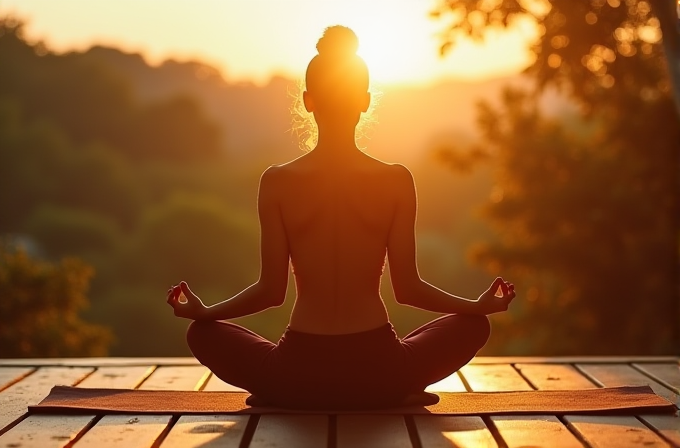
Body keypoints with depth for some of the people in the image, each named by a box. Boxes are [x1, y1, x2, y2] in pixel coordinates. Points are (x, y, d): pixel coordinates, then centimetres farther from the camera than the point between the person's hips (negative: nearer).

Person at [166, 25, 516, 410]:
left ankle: (276, 393, 15)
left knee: (203, 333, 25)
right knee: (474, 326, 25)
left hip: (298, 378, 0)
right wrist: (481, 304, 13)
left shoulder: (277, 182, -6)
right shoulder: (397, 180, -6)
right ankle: (401, 392, 16)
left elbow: (271, 290, -2)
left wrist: (202, 311, 14)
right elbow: (408, 288, -2)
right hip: (379, 376, 0)